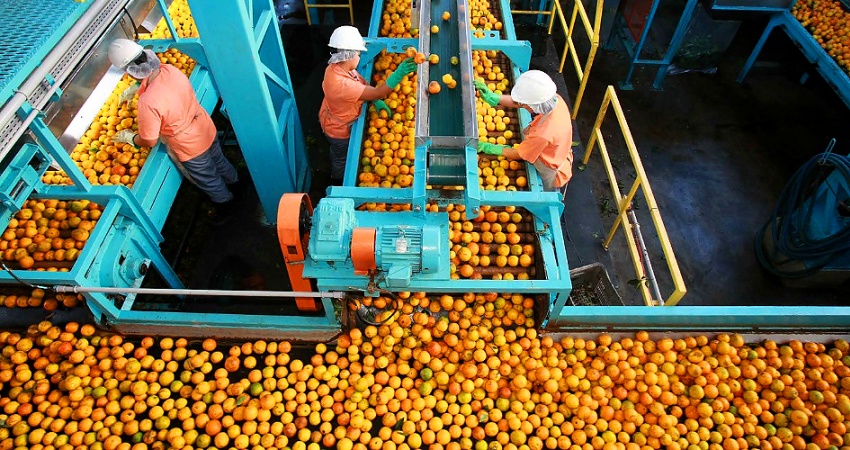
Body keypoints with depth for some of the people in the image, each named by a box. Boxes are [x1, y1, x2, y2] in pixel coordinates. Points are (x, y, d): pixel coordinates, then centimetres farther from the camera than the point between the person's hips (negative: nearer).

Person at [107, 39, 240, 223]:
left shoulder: (147, 102, -35)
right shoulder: (170, 69, -16)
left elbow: (149, 141, -20)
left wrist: (128, 137, -2)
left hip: (190, 150, -6)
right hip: (207, 130, 6)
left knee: (209, 181, 21)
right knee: (220, 162, 33)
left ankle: (227, 206, 46)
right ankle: (236, 183, 60)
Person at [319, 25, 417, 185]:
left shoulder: (337, 67, -17)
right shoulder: (340, 83, -45)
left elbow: (362, 84, -5)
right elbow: (376, 93, -43)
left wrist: (376, 102, -19)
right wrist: (398, 74, -48)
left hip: (335, 121, 8)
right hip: (340, 129, -8)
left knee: (337, 153, 36)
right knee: (341, 159, 23)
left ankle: (336, 176, 65)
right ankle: (338, 184, 52)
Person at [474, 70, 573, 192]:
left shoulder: (543, 134, -45)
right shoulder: (555, 99, -26)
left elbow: (518, 154, -26)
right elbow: (518, 102, -12)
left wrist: (488, 148, -15)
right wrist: (492, 97, -24)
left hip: (551, 175, -7)